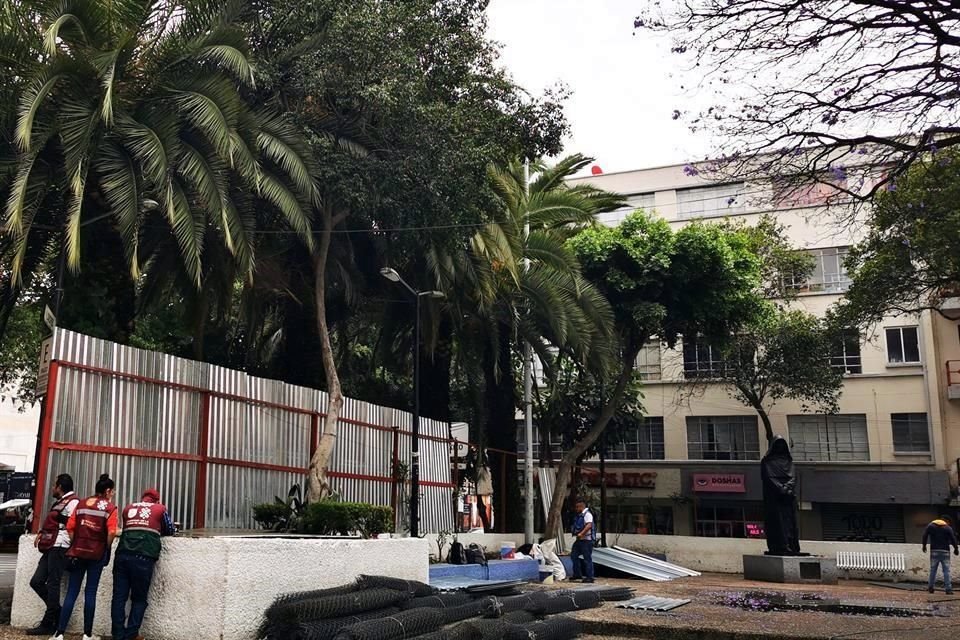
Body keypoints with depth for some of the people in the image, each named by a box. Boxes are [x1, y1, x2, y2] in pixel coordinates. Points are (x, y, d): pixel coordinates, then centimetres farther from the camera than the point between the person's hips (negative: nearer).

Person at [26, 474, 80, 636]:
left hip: (59, 547, -10)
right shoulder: (60, 502, 23)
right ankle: (57, 613, 13)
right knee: (36, 582, 6)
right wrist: (42, 533, 14)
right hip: (50, 547, 10)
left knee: (52, 584, -7)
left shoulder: (72, 502, -8)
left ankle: (48, 624, -3)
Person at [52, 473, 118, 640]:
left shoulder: (82, 504, 10)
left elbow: (70, 527, 4)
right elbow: (111, 532, -13)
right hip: (97, 553, -3)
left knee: (72, 592, 6)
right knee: (90, 592, 3)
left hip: (78, 552, 3)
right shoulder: (110, 507, -3)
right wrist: (106, 549, 2)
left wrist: (75, 545, 13)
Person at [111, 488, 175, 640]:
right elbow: (170, 531, 26)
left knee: (119, 597, 5)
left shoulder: (128, 508, 23)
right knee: (139, 599, 6)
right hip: (143, 558, -3)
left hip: (123, 556, 3)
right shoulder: (160, 509, 14)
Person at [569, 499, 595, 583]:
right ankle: (577, 574, 20)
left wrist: (581, 533, -33)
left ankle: (590, 577, 0)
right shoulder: (579, 515, 16)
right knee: (574, 555, 11)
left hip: (586, 540, -10)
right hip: (579, 540, 10)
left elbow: (589, 525, -27)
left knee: (587, 558, -6)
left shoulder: (587, 514, -13)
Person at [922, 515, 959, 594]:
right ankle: (948, 589, -4)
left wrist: (924, 545, 13)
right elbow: (953, 539, -2)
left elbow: (925, 535, 3)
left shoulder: (930, 525, 5)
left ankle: (930, 587, 9)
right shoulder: (948, 528, 0)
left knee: (933, 569, 8)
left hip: (934, 551, 2)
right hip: (945, 552, -2)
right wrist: (956, 549, 11)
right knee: (946, 570, 0)